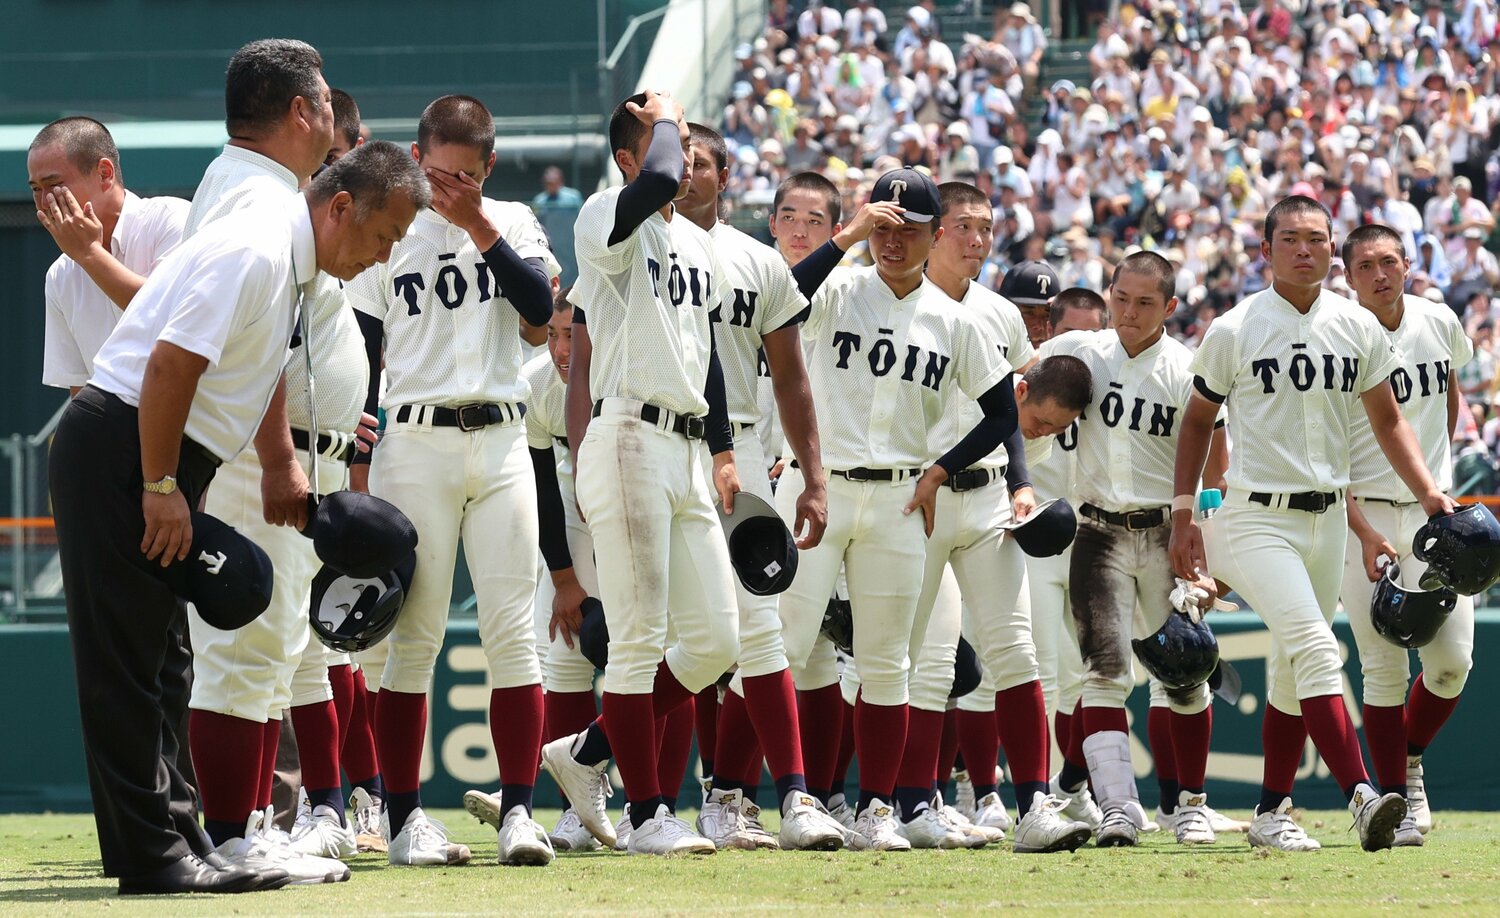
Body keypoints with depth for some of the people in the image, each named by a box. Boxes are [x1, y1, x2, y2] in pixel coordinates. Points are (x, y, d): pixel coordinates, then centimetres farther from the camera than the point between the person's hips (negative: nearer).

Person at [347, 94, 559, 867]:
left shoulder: (512, 224, 11)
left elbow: (540, 307, -7)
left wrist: (477, 225, -12)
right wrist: (353, 465, -2)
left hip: (500, 444, 2)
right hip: (414, 446, -2)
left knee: (512, 630, -3)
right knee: (414, 636, -3)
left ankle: (518, 810, -1)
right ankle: (405, 817, 0)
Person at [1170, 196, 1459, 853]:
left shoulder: (1359, 329, 6)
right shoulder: (1233, 332, -5)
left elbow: (1386, 421, 14)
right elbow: (1198, 422, 5)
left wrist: (1429, 493, 2)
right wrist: (1183, 514, 0)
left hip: (1328, 519, 5)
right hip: (1257, 519, -5)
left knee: (1292, 671, 11)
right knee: (1316, 650, -21)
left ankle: (1271, 813, 20)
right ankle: (1360, 796, -30)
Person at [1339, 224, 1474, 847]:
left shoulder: (1439, 323, 3)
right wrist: (1364, 533, -20)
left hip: (1434, 512, 4)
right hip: (1364, 516, -4)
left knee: (1452, 660, -4)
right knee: (1383, 666, -7)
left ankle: (1409, 762, 22)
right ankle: (1398, 801, 1)